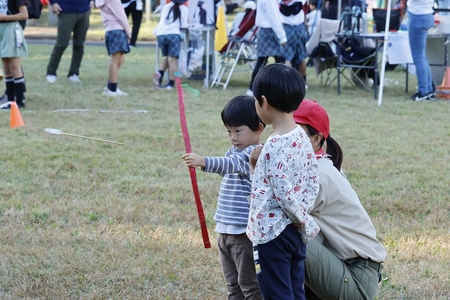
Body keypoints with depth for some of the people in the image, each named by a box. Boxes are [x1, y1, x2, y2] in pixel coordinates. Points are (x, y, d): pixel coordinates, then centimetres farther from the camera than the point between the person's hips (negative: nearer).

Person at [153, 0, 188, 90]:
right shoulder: (183, 8, 9)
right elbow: (183, 25, 9)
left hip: (161, 34, 4)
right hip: (173, 34, -4)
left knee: (166, 57, 19)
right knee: (172, 59, -3)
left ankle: (159, 73, -5)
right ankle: (171, 83, -8)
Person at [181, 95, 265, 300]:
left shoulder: (255, 154, -17)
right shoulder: (235, 152, 13)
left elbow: (230, 164, -35)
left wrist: (203, 161, -50)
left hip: (245, 232, -10)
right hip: (226, 230, 10)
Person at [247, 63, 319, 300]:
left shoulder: (274, 147, -21)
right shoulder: (302, 138, 4)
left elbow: (285, 195, -20)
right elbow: (312, 184, 9)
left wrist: (307, 225, -9)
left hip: (273, 235, -9)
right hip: (294, 232, 9)